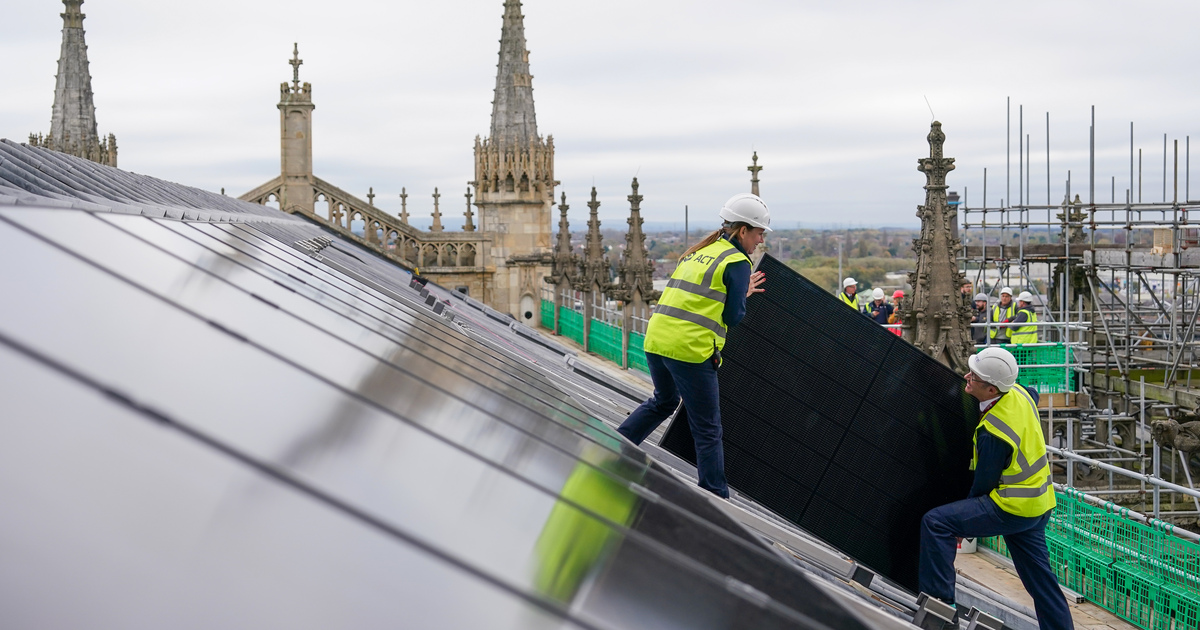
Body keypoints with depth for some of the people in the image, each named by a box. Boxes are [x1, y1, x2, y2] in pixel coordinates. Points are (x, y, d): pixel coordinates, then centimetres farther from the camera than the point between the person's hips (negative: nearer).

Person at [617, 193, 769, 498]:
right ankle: (715, 499, 6)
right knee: (707, 429, 3)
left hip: (655, 340, 7)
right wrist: (745, 294, 13)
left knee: (664, 402, 32)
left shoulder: (697, 252, 19)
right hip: (690, 350, -7)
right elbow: (733, 317, -7)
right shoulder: (737, 262, -4)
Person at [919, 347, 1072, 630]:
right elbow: (1034, 395, 27)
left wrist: (962, 526, -2)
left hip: (1012, 508, -10)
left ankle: (938, 598, -13)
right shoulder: (1018, 393, -1)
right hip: (1038, 505, 10)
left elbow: (984, 482, -16)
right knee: (1039, 579, 18)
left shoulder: (994, 432, -26)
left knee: (935, 522, -15)